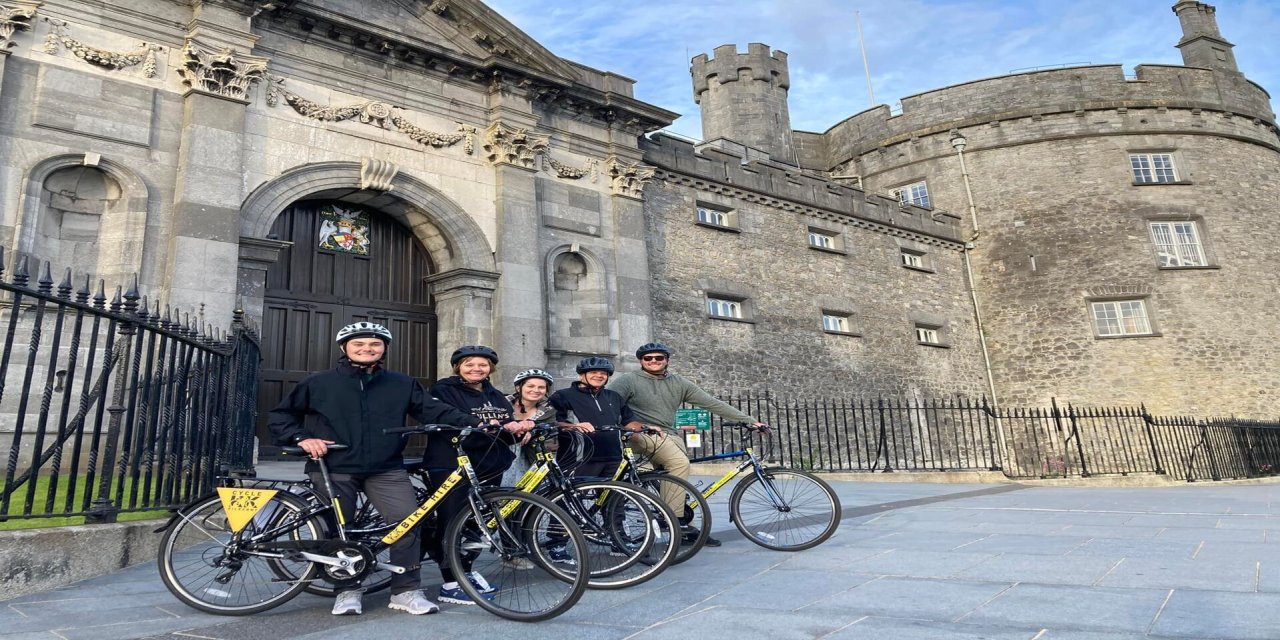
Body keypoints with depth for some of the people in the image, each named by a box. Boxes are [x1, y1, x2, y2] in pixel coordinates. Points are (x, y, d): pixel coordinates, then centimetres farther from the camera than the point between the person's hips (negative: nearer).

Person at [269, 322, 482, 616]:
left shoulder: (402, 384, 6)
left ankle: (406, 591, 1)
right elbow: (279, 416, 11)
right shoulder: (318, 383, 4)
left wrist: (476, 423, -13)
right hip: (333, 469, 0)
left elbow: (436, 411, 0)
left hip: (386, 470, 1)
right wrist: (301, 438, -8)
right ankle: (347, 590, 26)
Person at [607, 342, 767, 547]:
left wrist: (750, 421, 4)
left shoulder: (679, 383, 11)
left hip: (671, 436, 6)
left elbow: (713, 403, 9)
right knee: (679, 462, -28)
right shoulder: (628, 380, 0)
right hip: (644, 434, -6)